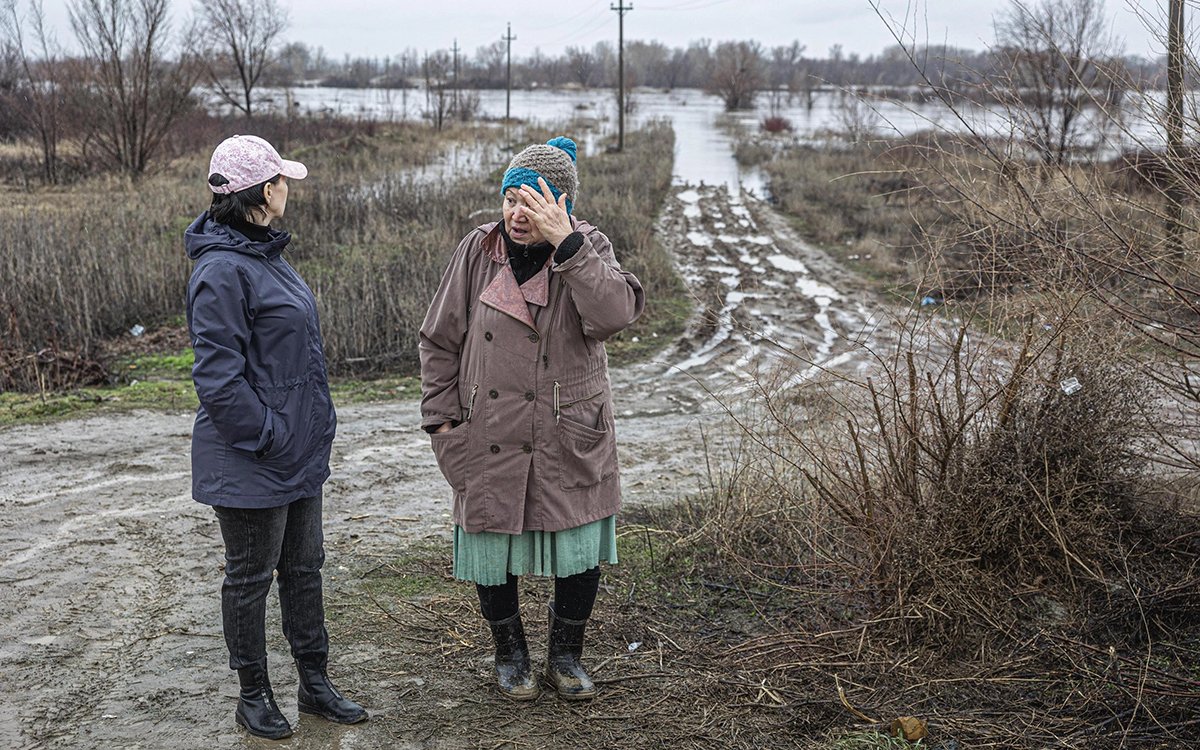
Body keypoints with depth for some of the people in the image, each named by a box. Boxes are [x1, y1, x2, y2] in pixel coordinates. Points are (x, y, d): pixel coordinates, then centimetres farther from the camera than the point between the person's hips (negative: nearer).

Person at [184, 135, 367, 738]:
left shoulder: (265, 254, 11)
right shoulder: (222, 270, -20)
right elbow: (218, 376, -22)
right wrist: (267, 437, -20)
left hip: (297, 453, 9)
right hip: (250, 463, -9)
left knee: (304, 567, 17)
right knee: (251, 577, 7)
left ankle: (314, 683, 30)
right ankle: (253, 695, 23)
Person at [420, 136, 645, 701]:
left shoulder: (588, 249, -6)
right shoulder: (479, 250, -2)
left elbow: (616, 313, -28)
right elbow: (440, 340, 5)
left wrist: (564, 242, -32)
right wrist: (440, 417, 1)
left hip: (571, 442, -1)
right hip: (489, 439, 1)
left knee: (581, 557, 6)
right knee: (491, 555, 11)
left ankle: (565, 655, 31)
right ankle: (510, 654, 35)